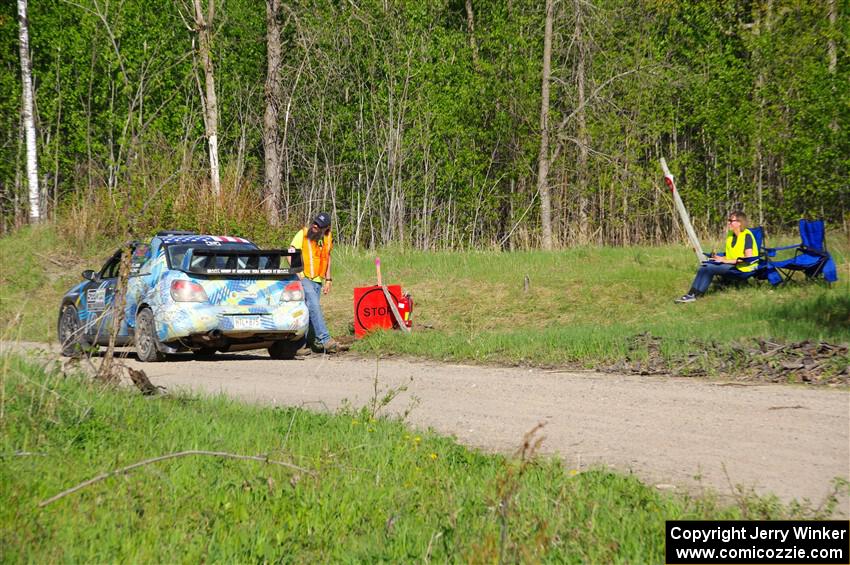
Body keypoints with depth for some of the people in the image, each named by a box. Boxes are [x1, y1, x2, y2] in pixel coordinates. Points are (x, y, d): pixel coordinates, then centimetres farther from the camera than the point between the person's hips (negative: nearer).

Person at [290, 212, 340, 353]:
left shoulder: (327, 239, 12)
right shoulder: (302, 234, -5)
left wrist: (328, 279, 20)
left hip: (318, 280, 6)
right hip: (304, 278, -6)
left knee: (309, 312, 6)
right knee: (314, 306, -18)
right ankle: (324, 339, -23)